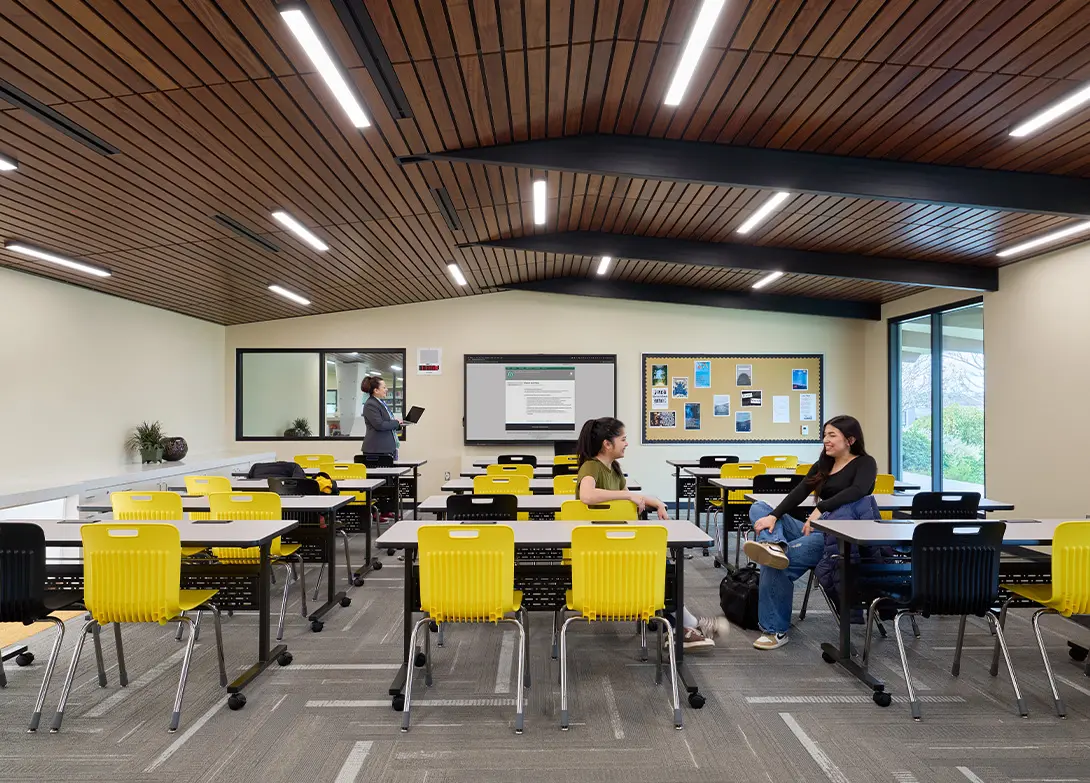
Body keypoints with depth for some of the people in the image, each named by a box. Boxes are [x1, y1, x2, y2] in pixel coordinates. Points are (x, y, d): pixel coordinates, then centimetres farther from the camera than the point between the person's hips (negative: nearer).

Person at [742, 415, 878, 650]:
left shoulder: (864, 463, 1)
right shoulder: (821, 466, 18)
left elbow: (858, 490, -22)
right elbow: (798, 494, 4)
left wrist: (820, 509, -30)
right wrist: (773, 516, -13)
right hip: (816, 529, 8)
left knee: (780, 563, -27)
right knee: (759, 509, -6)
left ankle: (775, 630, -15)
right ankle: (774, 545, -39)